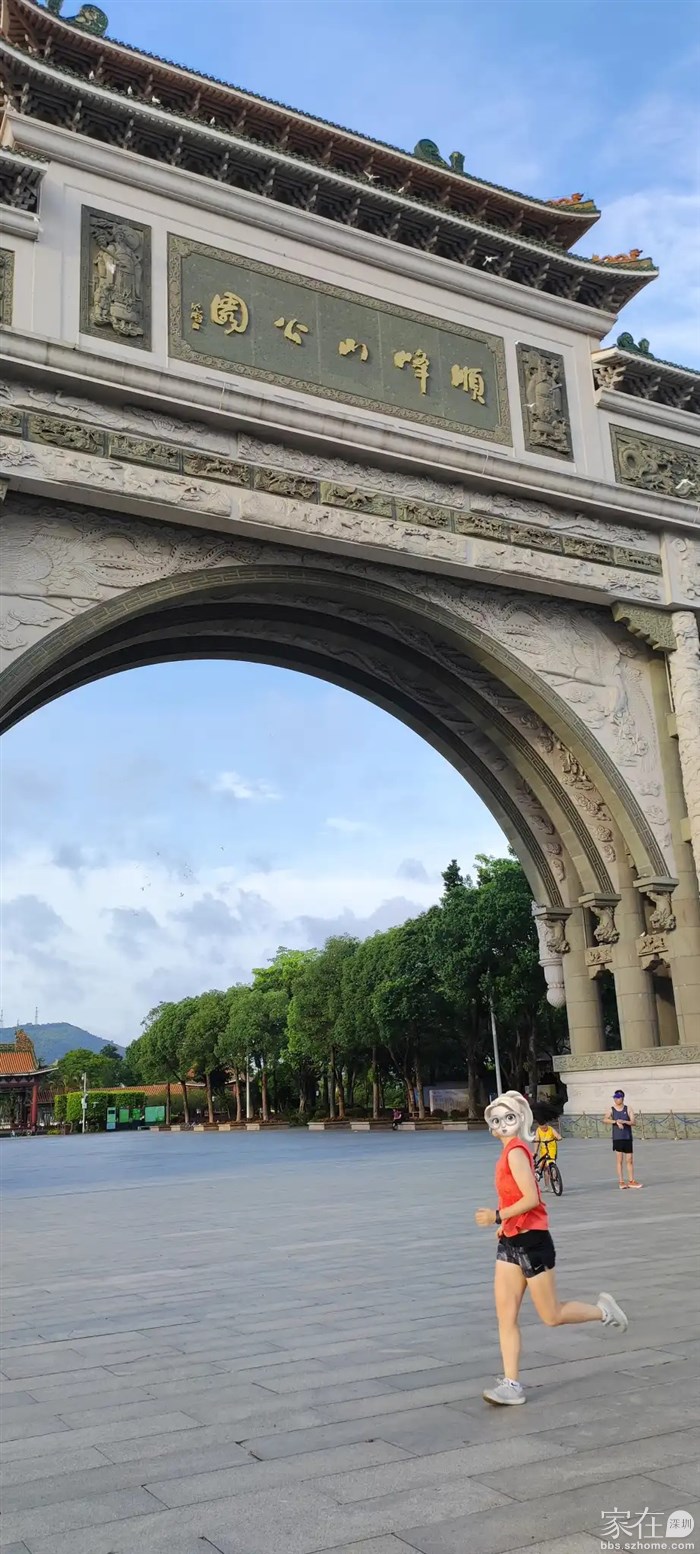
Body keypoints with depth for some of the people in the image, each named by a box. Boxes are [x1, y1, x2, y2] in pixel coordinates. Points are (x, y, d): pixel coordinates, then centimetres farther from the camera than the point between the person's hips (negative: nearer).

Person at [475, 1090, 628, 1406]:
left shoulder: (515, 1151, -18)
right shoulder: (511, 1150, 10)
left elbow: (531, 1199, -25)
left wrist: (498, 1217, -24)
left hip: (531, 1241, -9)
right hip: (510, 1243, 9)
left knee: (551, 1316, 6)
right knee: (505, 1316, 3)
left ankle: (603, 1311, 27)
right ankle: (511, 1384, 8)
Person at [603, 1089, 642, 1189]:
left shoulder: (628, 1109, 2)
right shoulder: (611, 1109, 1)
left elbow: (633, 1122, -6)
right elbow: (605, 1119, -14)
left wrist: (624, 1121, -22)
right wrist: (616, 1122, -24)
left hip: (628, 1138, 1)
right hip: (617, 1138, -1)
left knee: (630, 1159, 6)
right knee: (619, 1160, 0)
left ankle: (631, 1181, 16)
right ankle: (621, 1181, 4)